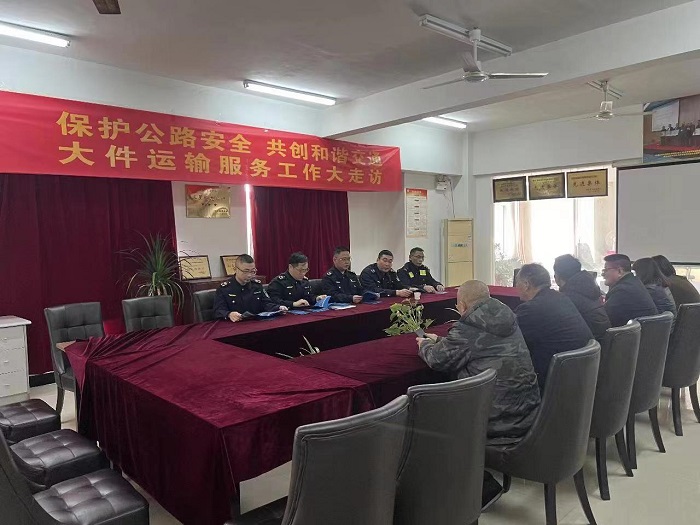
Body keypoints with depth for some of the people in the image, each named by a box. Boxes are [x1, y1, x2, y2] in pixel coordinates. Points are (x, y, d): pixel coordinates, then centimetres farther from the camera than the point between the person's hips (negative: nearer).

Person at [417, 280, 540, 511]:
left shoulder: (469, 327, -14)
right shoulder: (506, 319, 10)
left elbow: (438, 359, -6)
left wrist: (425, 345, 15)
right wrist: (439, 341, 31)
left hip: (499, 422, -8)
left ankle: (485, 486, 11)